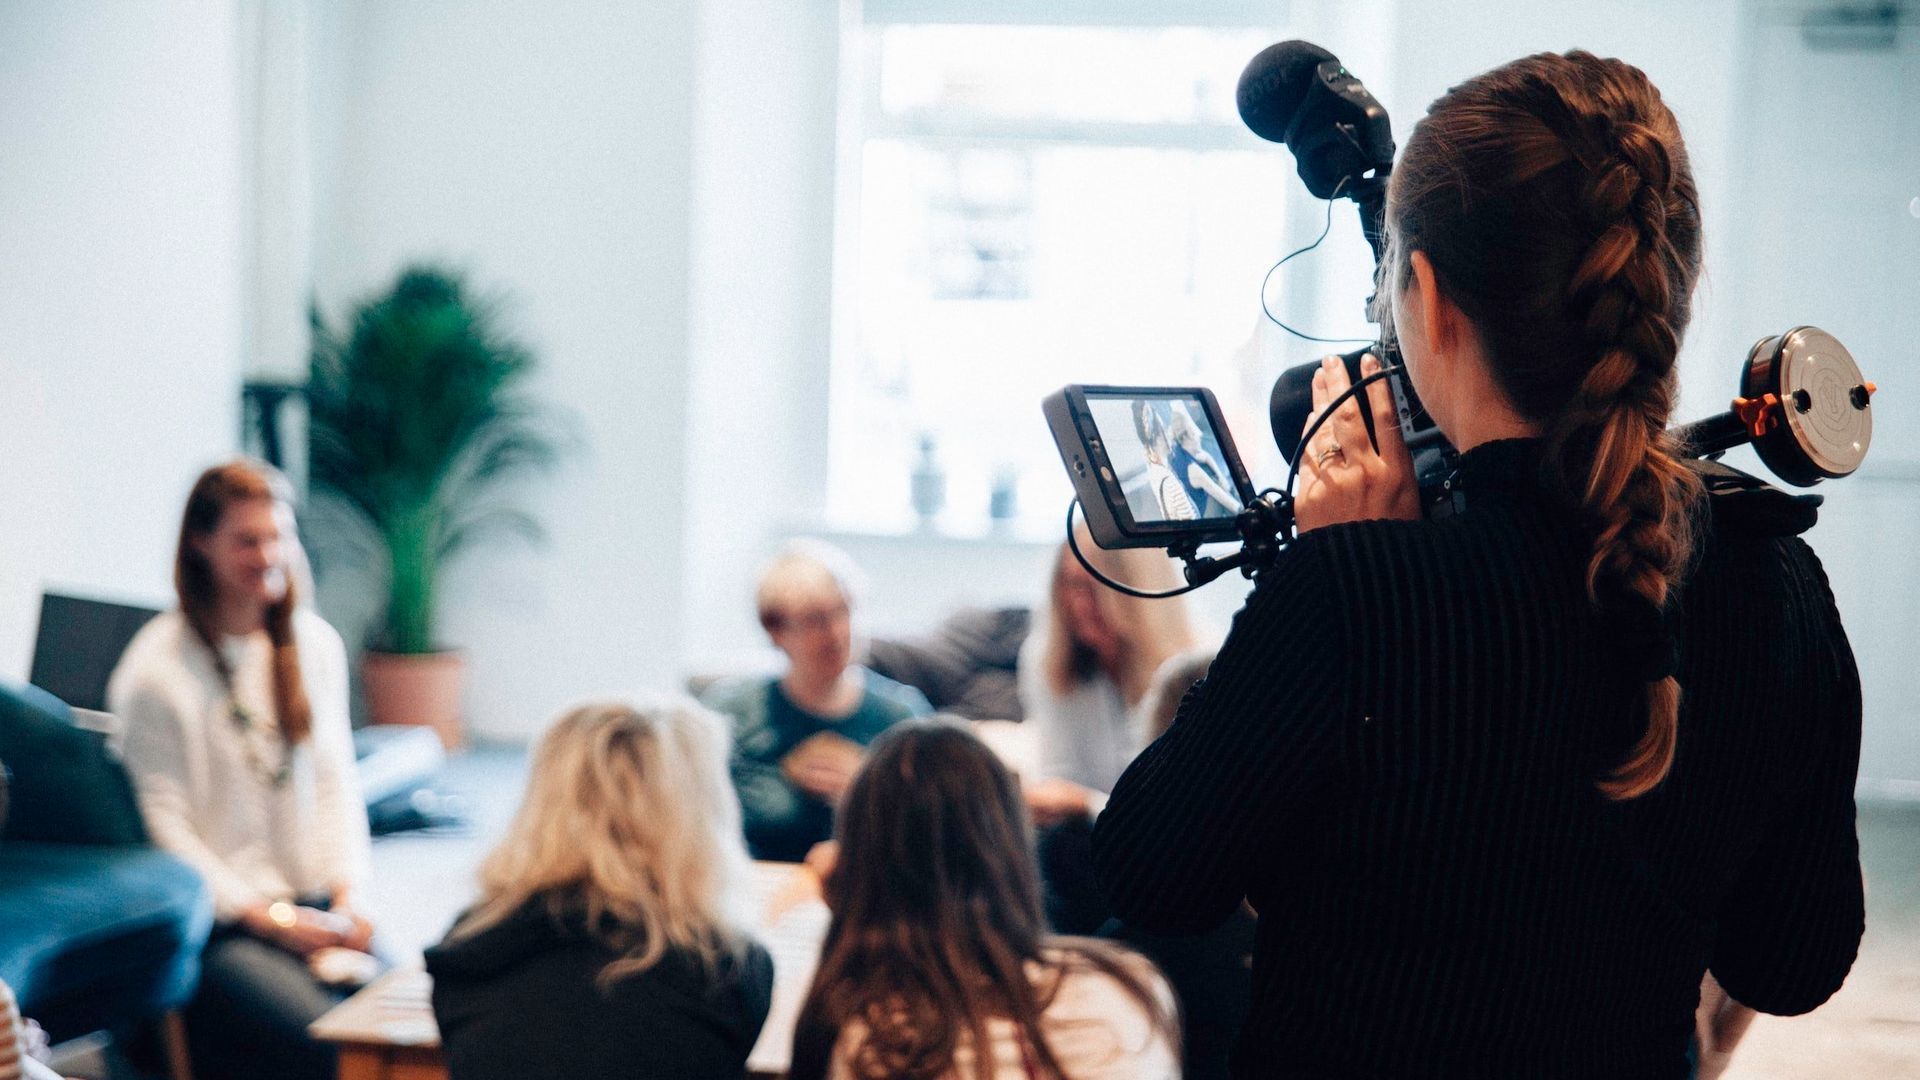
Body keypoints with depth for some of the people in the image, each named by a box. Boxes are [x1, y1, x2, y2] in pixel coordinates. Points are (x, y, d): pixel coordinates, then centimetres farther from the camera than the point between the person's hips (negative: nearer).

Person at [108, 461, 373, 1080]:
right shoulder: (155, 673, -8)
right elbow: (163, 826, -9)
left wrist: (347, 894, -1)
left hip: (313, 906, 5)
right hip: (219, 923, -5)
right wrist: (270, 920, -12)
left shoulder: (315, 645, 11)